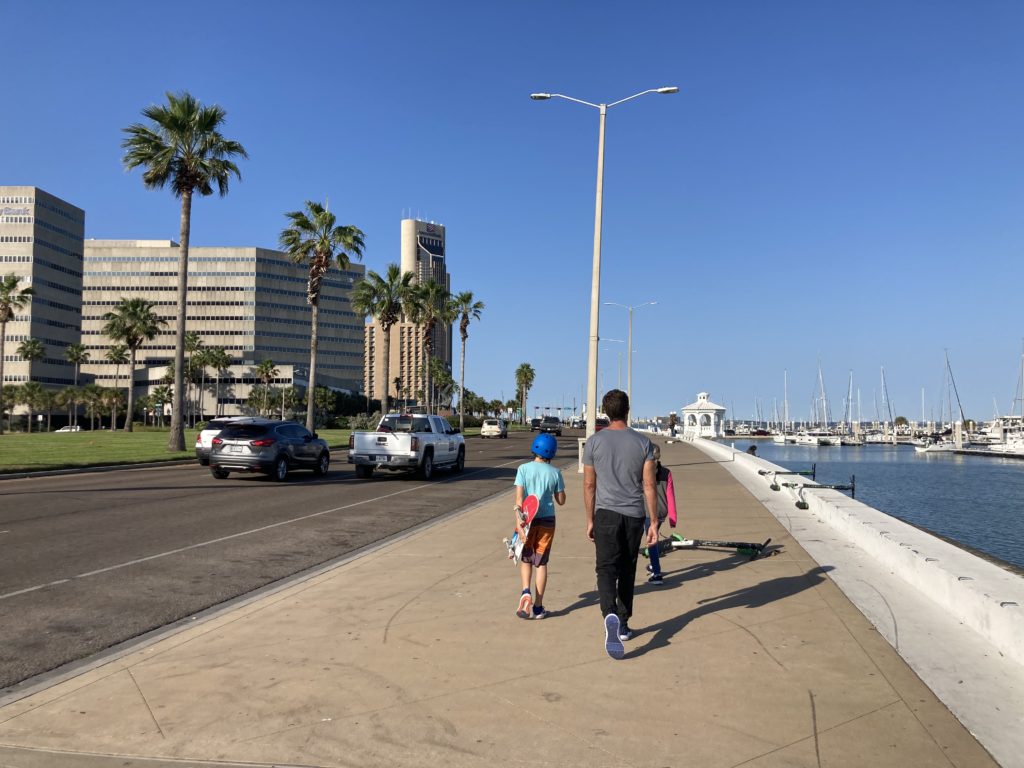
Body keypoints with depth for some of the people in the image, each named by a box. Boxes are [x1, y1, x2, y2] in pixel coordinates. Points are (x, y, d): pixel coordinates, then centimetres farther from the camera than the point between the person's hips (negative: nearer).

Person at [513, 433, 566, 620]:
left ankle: (526, 592, -7)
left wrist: (518, 520, -14)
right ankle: (538, 607, 11)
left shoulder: (524, 469, -6)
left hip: (528, 520, -1)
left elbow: (519, 497, -13)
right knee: (541, 562, 9)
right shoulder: (555, 472, -2)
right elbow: (561, 500, 5)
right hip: (547, 520, 1)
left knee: (526, 559, 16)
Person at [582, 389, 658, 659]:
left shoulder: (594, 442, -2)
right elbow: (649, 485, -2)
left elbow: (589, 485, 2)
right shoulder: (642, 442, 0)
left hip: (606, 513, -2)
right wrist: (653, 522, 2)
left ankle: (610, 615, -29)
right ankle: (623, 624, 24)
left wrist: (590, 520, 11)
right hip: (634, 515, 2)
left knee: (606, 568, -4)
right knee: (627, 570, 15)